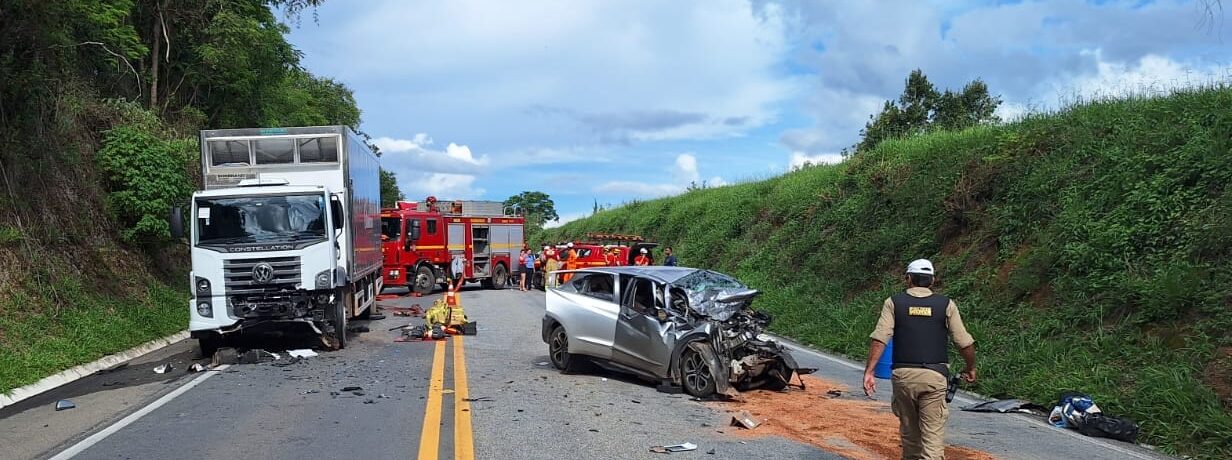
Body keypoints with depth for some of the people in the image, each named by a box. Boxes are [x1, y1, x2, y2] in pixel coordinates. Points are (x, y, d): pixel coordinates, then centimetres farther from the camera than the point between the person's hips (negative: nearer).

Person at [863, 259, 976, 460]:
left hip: (903, 375, 1)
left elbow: (879, 339, -7)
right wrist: (970, 368, 20)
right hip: (934, 376, -1)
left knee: (909, 430, 17)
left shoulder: (894, 302, 4)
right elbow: (965, 343, 3)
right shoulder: (946, 304, 4)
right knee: (933, 435, -1)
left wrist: (869, 371, -8)